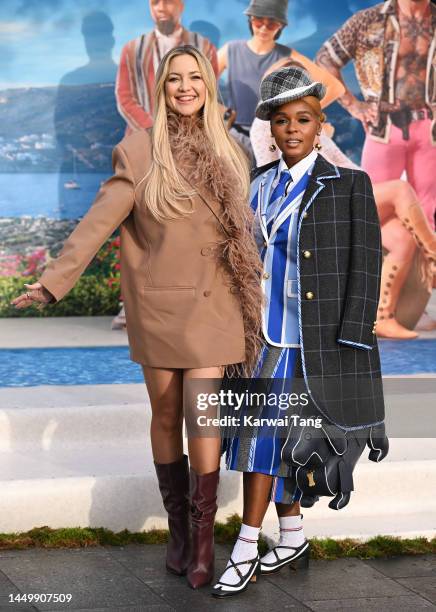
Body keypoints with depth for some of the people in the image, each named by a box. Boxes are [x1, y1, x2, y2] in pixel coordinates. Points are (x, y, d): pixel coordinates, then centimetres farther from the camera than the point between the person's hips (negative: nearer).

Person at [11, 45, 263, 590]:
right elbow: (99, 219, -6)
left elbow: (241, 233, 12)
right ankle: (177, 530, 20)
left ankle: (204, 535, 2)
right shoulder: (139, 152, -2)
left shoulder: (228, 154, 7)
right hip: (158, 306, -1)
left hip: (212, 306, 1)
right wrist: (54, 279, -13)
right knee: (166, 417, 7)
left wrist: (246, 314, 13)